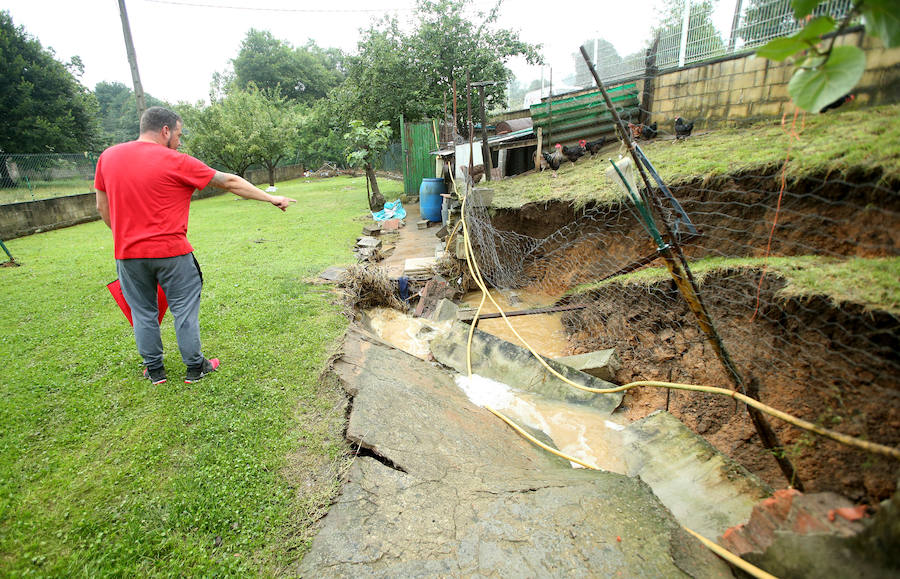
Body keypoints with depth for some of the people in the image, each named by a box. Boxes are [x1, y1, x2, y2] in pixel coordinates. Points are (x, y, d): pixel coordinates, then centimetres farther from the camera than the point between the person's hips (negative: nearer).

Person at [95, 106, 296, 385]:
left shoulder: (108, 157, 5)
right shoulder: (176, 162, -10)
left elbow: (102, 207, 11)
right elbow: (230, 182, -6)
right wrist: (271, 198, 1)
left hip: (127, 254, 5)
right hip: (172, 252, -4)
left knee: (143, 313, 16)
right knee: (185, 310, 9)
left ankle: (154, 370, 28)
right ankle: (195, 367, 21)